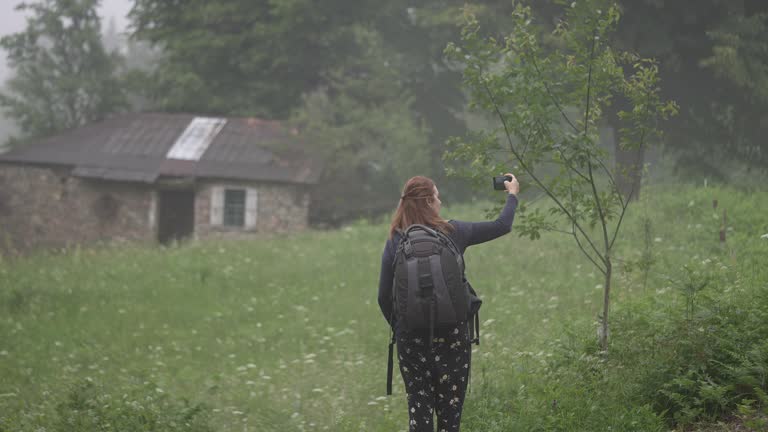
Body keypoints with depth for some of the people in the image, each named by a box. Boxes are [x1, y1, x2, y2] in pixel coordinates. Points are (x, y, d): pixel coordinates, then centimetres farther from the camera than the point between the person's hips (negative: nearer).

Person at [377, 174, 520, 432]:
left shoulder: (395, 243, -2)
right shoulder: (452, 233, -4)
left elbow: (384, 297, 0)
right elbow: (502, 226, 9)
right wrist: (512, 195, 27)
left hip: (412, 338, 1)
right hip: (452, 334, -1)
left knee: (418, 410, 7)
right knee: (449, 410, 8)